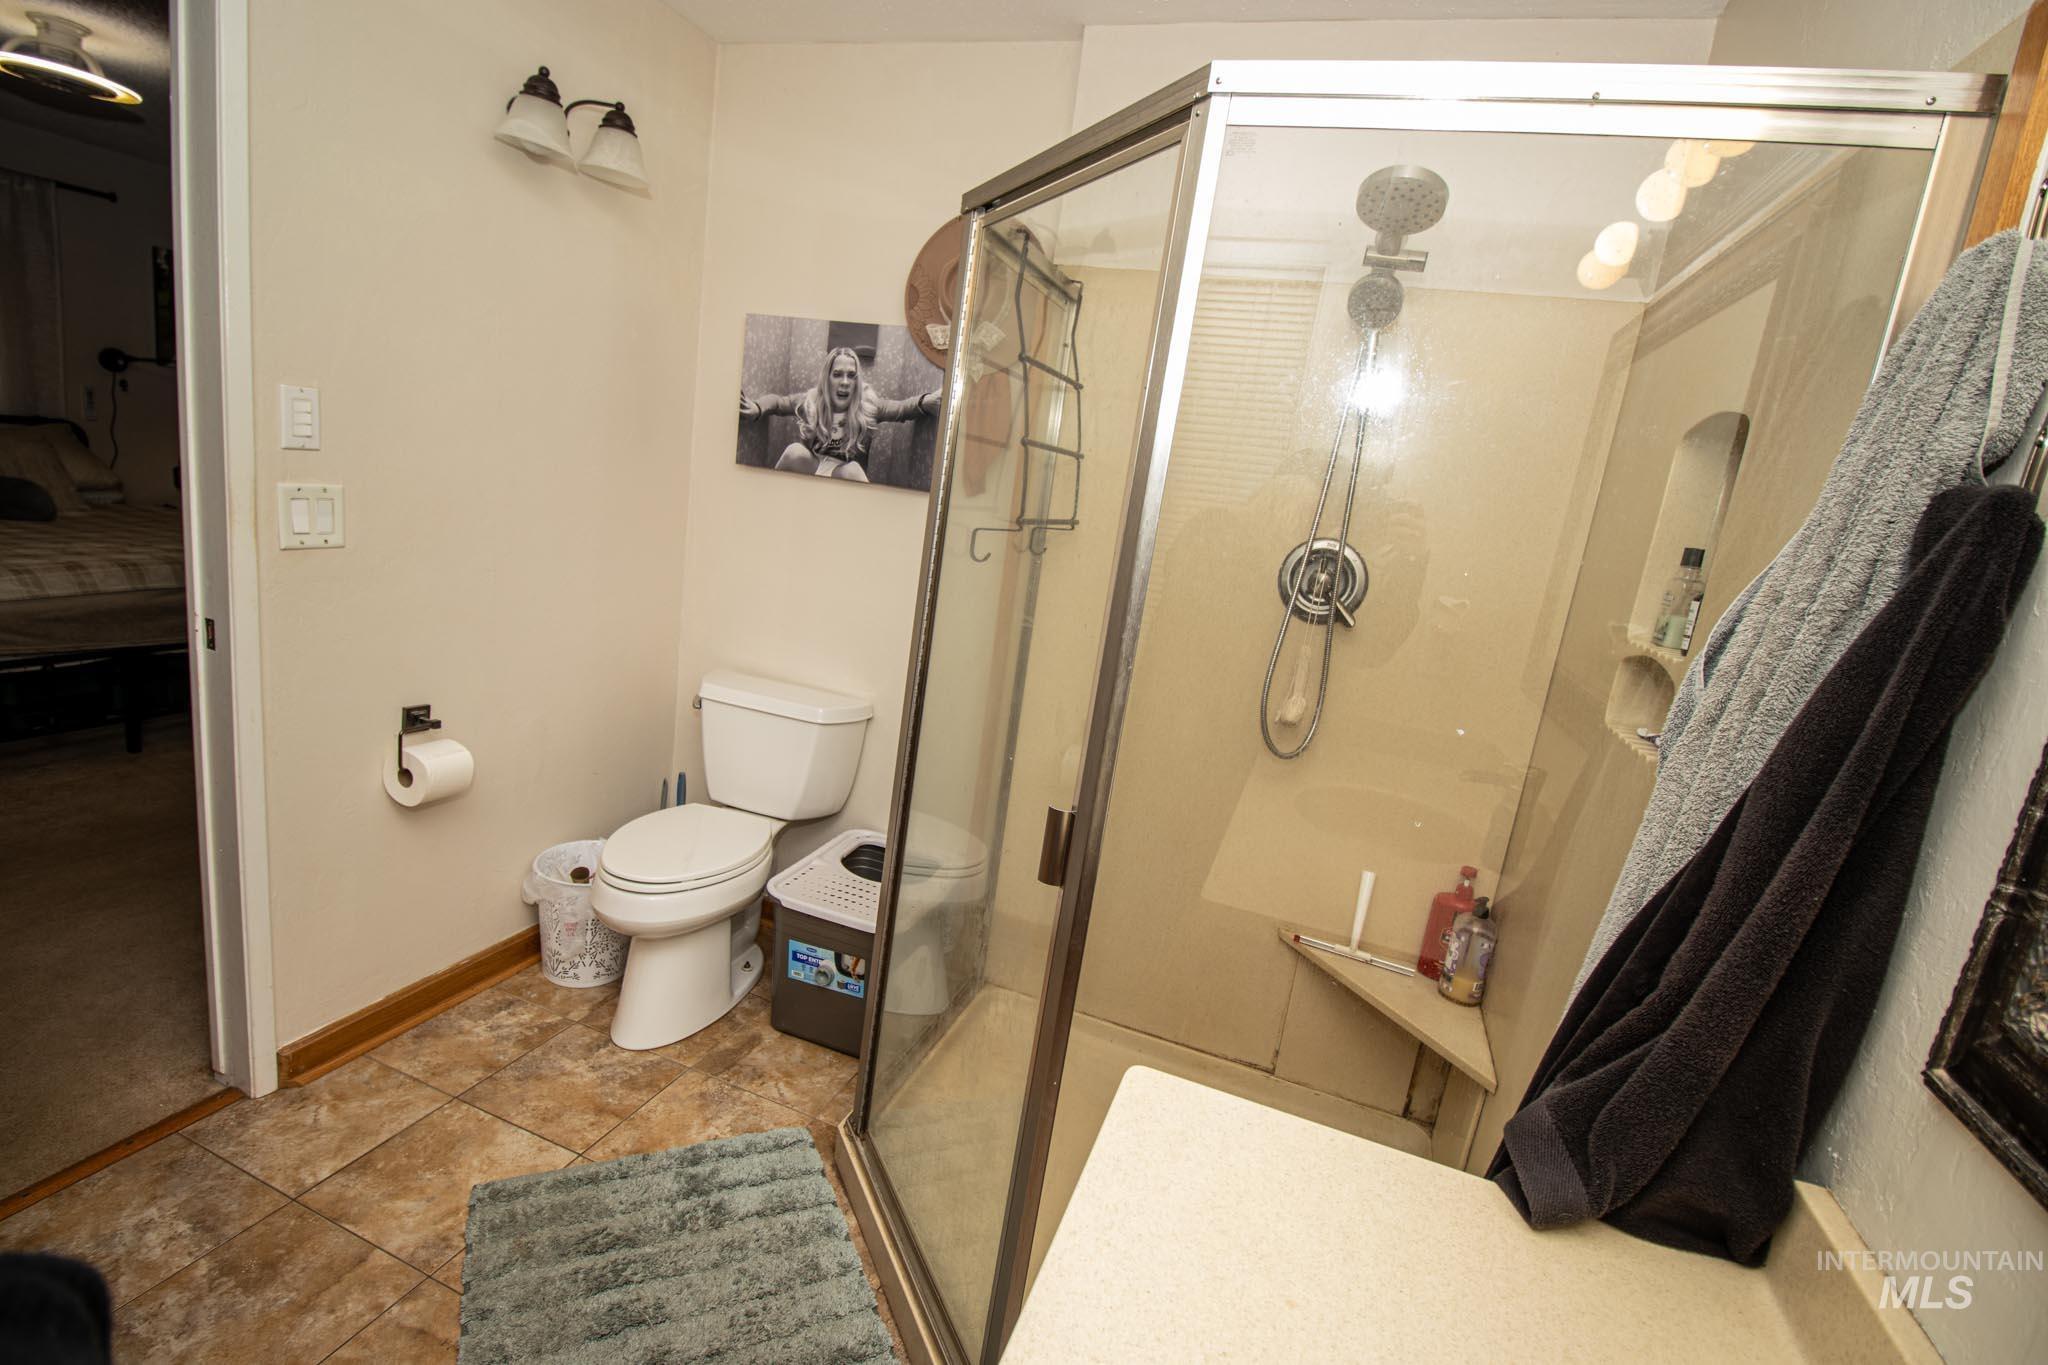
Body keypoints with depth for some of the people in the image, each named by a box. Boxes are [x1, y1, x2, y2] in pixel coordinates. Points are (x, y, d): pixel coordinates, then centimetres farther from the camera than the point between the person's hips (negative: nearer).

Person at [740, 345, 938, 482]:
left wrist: (926, 401, -41)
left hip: (846, 475, -2)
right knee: (795, 451, -26)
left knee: (852, 470, -34)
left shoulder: (868, 405, -6)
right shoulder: (809, 401, 0)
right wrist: (755, 408, -29)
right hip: (810, 470, 2)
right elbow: (777, 401, -5)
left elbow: (903, 407, -19)